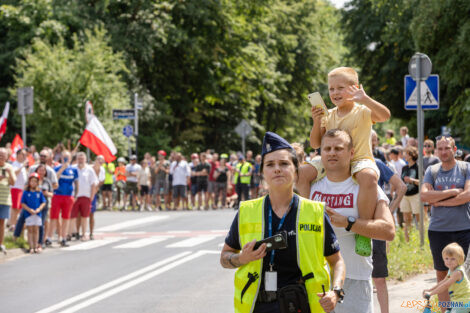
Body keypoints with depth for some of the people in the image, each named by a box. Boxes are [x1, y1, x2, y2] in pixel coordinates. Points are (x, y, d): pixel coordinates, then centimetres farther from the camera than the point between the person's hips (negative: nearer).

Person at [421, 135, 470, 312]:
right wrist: (452, 192, -10)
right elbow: (424, 195, -6)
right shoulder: (432, 171, 8)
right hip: (438, 229, 3)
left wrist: (440, 202, -8)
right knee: (441, 274, 7)